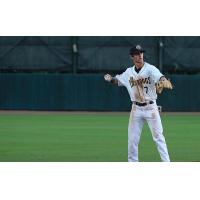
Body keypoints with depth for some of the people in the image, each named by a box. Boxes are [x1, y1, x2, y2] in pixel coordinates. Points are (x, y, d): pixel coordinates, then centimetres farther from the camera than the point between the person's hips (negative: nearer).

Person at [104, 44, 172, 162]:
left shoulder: (150, 69, -10)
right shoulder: (129, 72, 6)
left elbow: (160, 77, -29)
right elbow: (117, 80, 20)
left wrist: (164, 82, -53)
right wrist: (110, 79, -4)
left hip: (150, 107, -4)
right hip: (136, 108, 4)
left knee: (158, 136, -4)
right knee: (132, 139, 6)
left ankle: (166, 163, -1)